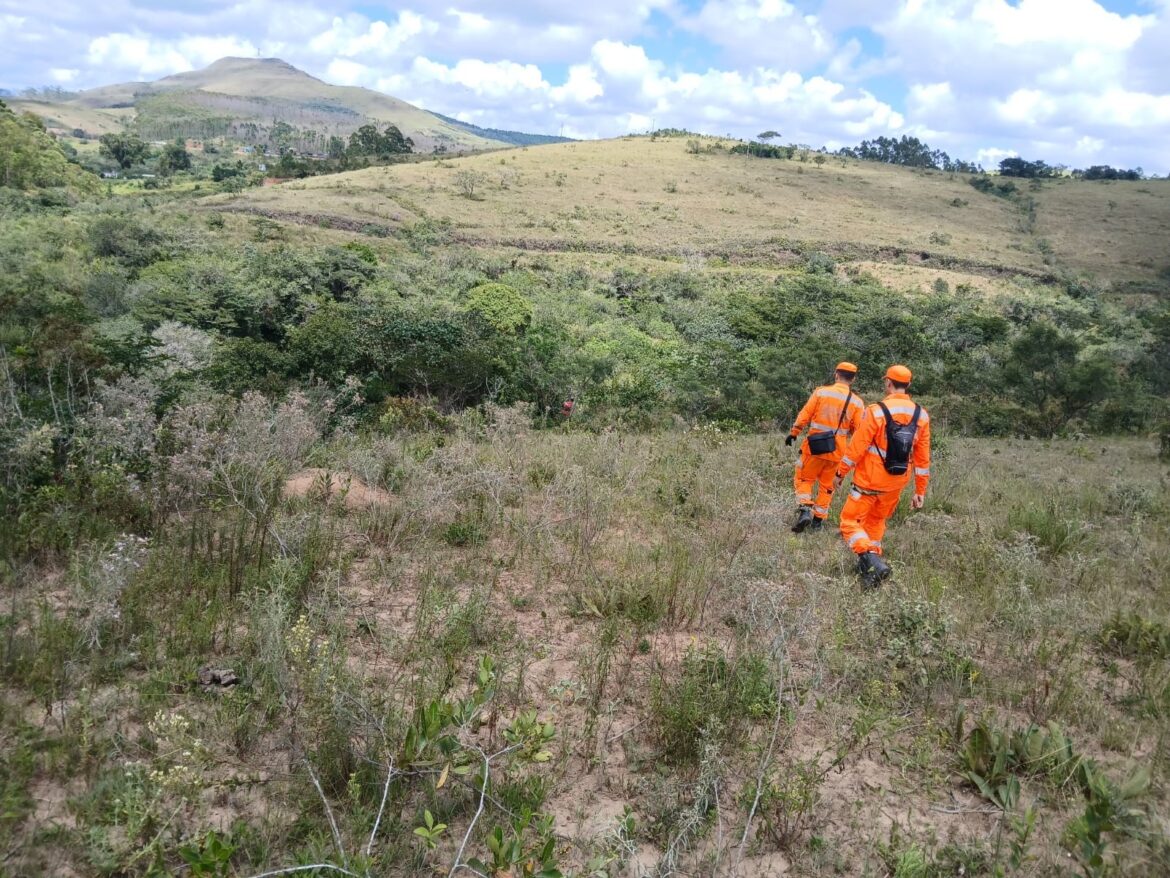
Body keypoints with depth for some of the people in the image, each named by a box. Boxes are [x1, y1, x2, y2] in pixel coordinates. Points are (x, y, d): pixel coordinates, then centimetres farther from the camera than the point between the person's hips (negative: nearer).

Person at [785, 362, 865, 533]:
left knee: (803, 479, 11)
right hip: (837, 449, 2)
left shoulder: (821, 392, -6)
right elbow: (857, 430, -1)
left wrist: (793, 433, 5)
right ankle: (819, 519, 19)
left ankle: (805, 510, -10)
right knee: (826, 485, 17)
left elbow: (804, 415, -5)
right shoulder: (857, 402, -1)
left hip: (814, 446, -2)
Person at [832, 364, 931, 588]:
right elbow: (923, 458, 3)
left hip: (869, 481, -5)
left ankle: (872, 562, -17)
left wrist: (840, 473, -1)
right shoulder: (921, 415, 0)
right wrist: (920, 490, 10)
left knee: (850, 522, 2)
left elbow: (856, 447, -14)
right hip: (896, 483, 6)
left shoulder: (877, 412, -16)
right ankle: (870, 563, 31)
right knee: (877, 521, 24)